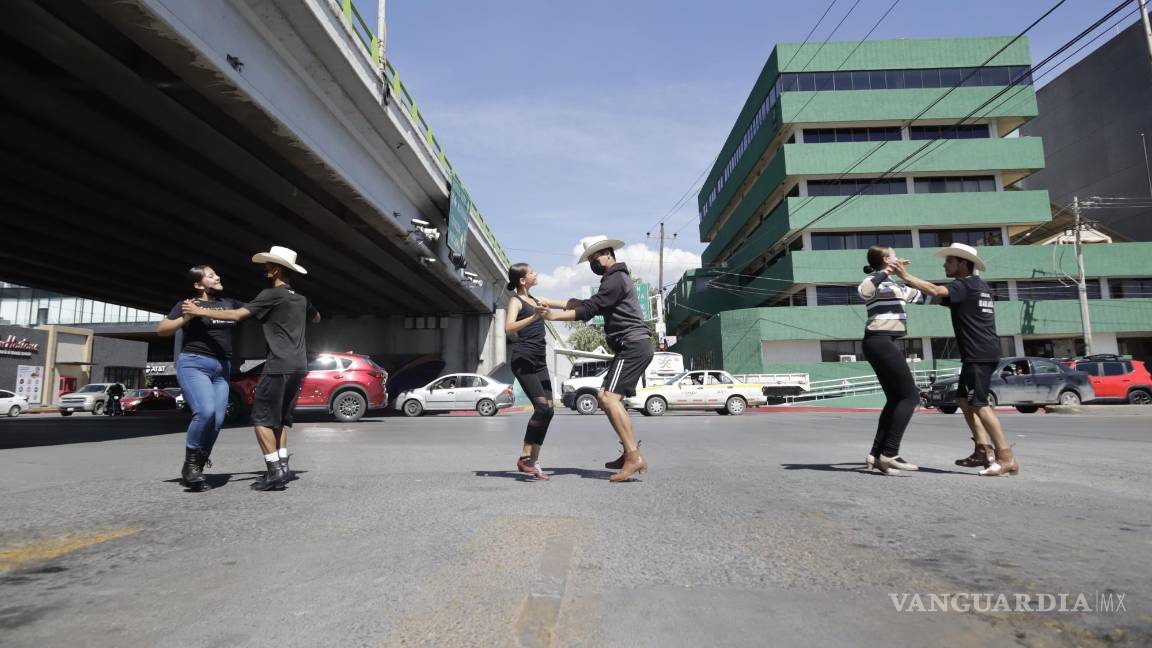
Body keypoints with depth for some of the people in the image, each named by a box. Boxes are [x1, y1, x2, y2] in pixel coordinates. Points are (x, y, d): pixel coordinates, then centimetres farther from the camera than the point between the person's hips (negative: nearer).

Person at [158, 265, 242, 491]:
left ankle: (193, 471, 6)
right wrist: (186, 318, -15)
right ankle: (190, 463, -4)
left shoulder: (230, 303, 15)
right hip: (194, 364, -5)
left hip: (222, 369, 5)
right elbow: (161, 329, -1)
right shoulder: (188, 304, 2)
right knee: (205, 412, -25)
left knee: (217, 421, -6)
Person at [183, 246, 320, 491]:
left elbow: (236, 315, -11)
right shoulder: (301, 298, 17)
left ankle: (275, 471, -8)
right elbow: (316, 317, 37)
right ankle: (282, 466, 9)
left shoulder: (272, 294, -7)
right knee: (280, 418, 14)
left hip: (280, 366, -8)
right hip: (299, 366, 8)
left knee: (262, 418, -3)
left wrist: (200, 311, -2)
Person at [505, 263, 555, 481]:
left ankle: (533, 461, 1)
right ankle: (524, 458, -9)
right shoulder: (515, 301, -4)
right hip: (523, 360, -8)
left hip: (539, 362, 8)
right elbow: (508, 328, -22)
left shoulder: (534, 300, 19)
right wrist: (534, 317, -34)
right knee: (543, 408, -17)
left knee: (547, 410, -1)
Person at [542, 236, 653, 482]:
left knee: (609, 397, -18)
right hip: (633, 347, 11)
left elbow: (587, 310, -17)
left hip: (633, 345, -11)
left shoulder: (616, 279, -9)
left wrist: (552, 316, -16)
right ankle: (630, 452, 13)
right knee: (605, 397, 13)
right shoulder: (615, 279, 24)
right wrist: (551, 303, 14)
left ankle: (634, 457, -20)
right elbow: (584, 303, 20)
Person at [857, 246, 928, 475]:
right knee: (910, 396, -11)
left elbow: (921, 295, 37)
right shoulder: (875, 280, -6)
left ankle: (876, 454, 9)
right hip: (881, 342, -10)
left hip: (891, 343, 10)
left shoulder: (893, 286, 23)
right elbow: (863, 292, -31)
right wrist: (884, 273, -22)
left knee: (895, 399, 9)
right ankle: (889, 453, -12)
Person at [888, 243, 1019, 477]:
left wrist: (905, 276, -27)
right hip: (981, 353, 10)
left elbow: (936, 291, -27)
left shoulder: (964, 285, -9)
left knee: (978, 404, -12)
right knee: (963, 399, 15)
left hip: (978, 354, -10)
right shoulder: (981, 286, 20)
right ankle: (983, 450, 14)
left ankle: (1006, 457, -12)